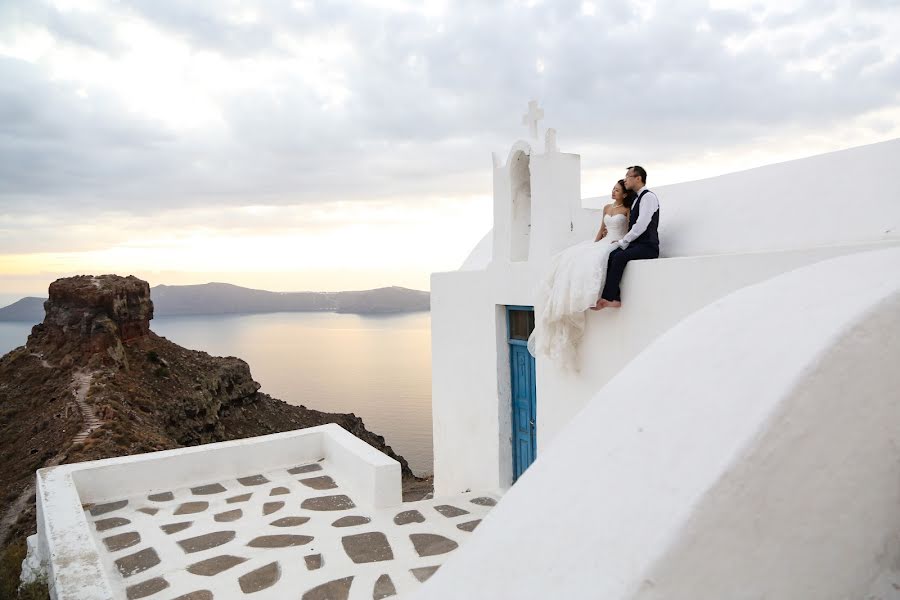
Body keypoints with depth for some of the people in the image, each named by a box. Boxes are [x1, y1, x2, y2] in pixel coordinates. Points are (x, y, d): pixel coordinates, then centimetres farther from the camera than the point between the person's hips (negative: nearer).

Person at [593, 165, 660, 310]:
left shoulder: (648, 196, -7)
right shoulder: (637, 199, 22)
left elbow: (641, 226, -17)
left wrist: (622, 242, -13)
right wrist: (623, 241, 7)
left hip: (647, 247, -8)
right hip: (636, 245, 8)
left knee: (619, 257, -31)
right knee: (610, 255, -17)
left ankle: (607, 298, -29)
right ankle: (615, 298, -24)